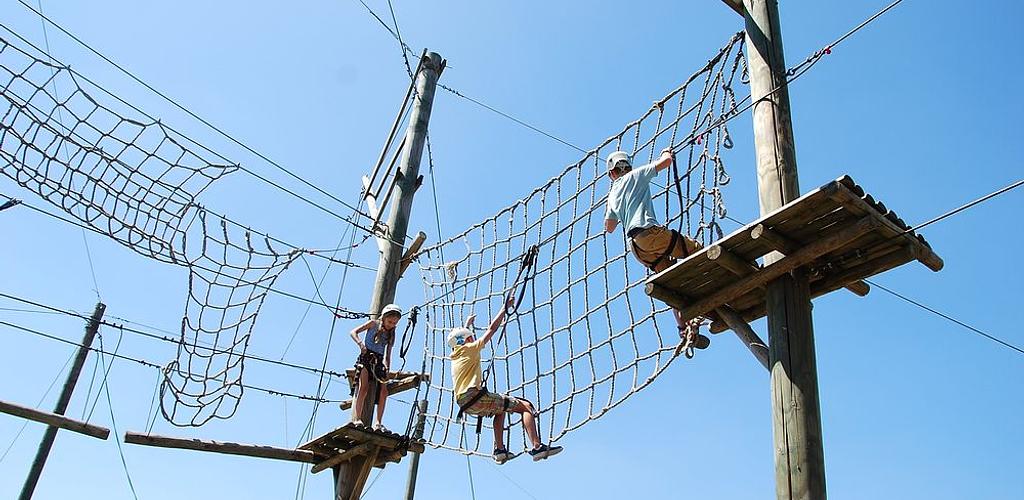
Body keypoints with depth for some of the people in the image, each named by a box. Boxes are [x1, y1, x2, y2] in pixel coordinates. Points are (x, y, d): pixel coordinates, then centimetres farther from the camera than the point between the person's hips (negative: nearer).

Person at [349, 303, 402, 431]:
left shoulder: (391, 334, 16)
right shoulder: (374, 324, 4)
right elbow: (353, 332, -4)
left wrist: (387, 370, 2)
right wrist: (360, 343, -21)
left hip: (379, 360, 5)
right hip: (366, 356, -5)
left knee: (384, 391, -9)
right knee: (364, 387, -20)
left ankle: (378, 423, -6)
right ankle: (356, 418, -22)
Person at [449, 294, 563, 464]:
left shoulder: (455, 356, 22)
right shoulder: (469, 350, 2)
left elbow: (459, 338, 46)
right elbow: (491, 329, 0)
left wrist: (467, 324, 62)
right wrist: (506, 307, 5)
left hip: (464, 403, 9)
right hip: (475, 398, -9)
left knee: (500, 409, 36)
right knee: (526, 406, -9)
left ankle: (499, 450, 21)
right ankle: (537, 447, -25)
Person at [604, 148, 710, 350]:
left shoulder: (612, 195, 26)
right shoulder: (635, 176, 10)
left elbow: (609, 227, 34)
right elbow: (666, 161, 5)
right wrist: (667, 153, 26)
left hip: (636, 245, 6)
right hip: (650, 232, -6)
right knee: (698, 251, -1)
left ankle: (684, 328, -3)